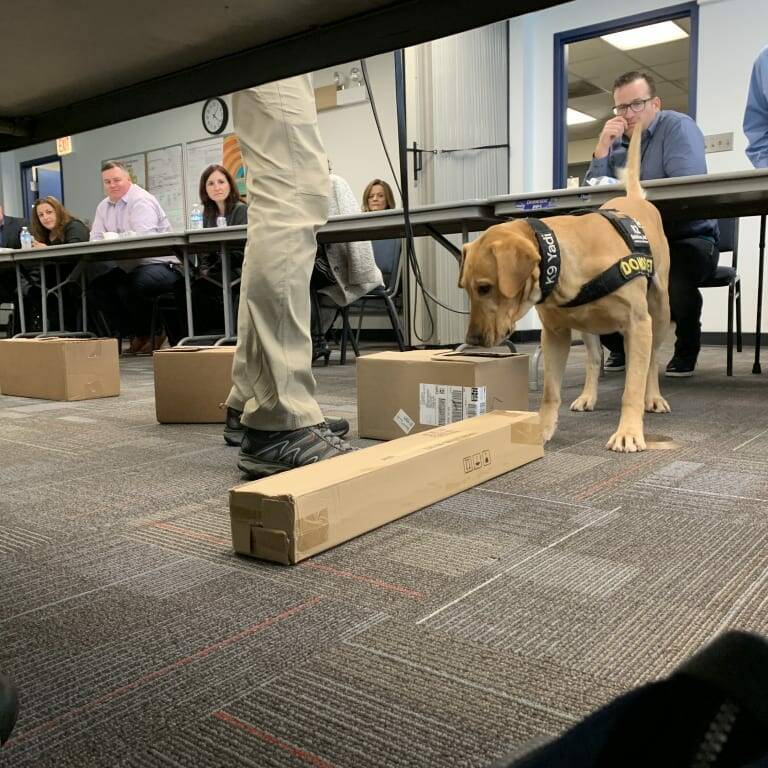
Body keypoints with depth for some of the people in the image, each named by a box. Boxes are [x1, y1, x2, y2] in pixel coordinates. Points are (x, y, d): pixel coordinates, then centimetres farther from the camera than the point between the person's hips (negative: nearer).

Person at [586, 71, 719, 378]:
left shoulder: (678, 126, -6)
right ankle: (621, 346, 10)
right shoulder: (616, 142, 10)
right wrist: (601, 151, -13)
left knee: (675, 281, -36)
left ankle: (687, 350, -4)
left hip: (687, 237, -5)